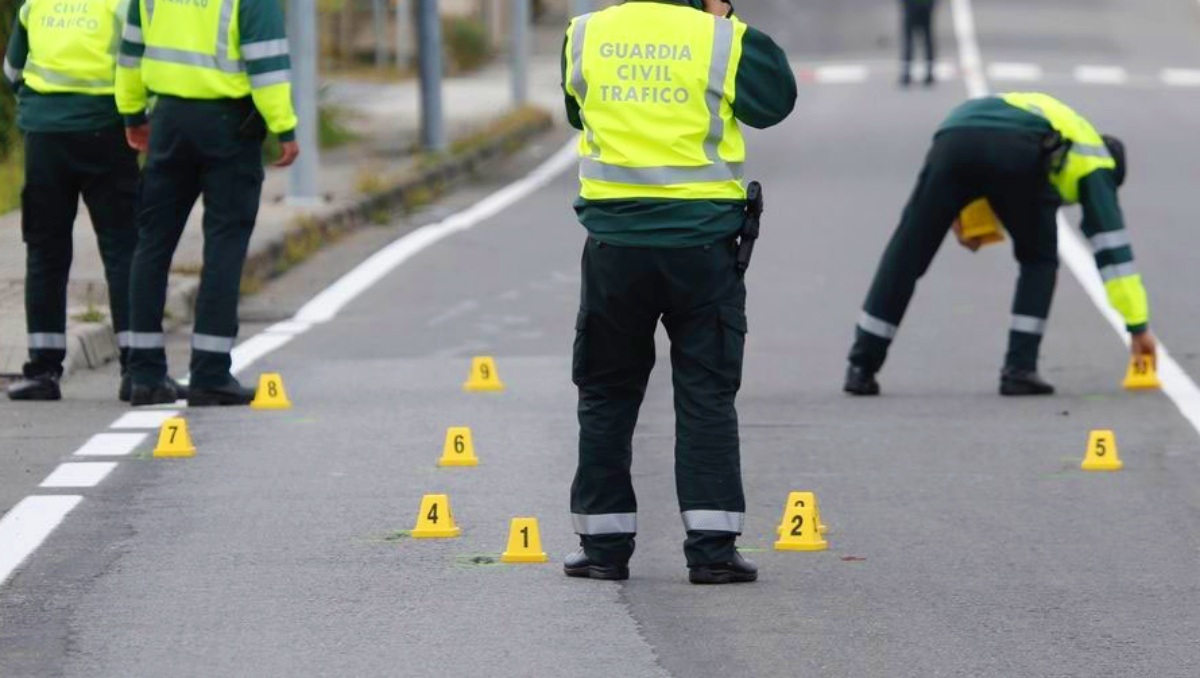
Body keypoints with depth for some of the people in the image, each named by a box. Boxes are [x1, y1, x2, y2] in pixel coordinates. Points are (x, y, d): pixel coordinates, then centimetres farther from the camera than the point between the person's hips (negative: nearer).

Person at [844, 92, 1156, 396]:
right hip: (1016, 153, -3)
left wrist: (955, 216, 30)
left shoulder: (1033, 109, 48)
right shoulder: (1093, 158, 30)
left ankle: (861, 368, 12)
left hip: (952, 140, 3)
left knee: (906, 255, 12)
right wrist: (1139, 326, 26)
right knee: (1039, 260, 22)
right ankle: (1019, 369, 12)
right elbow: (1112, 246, 24)